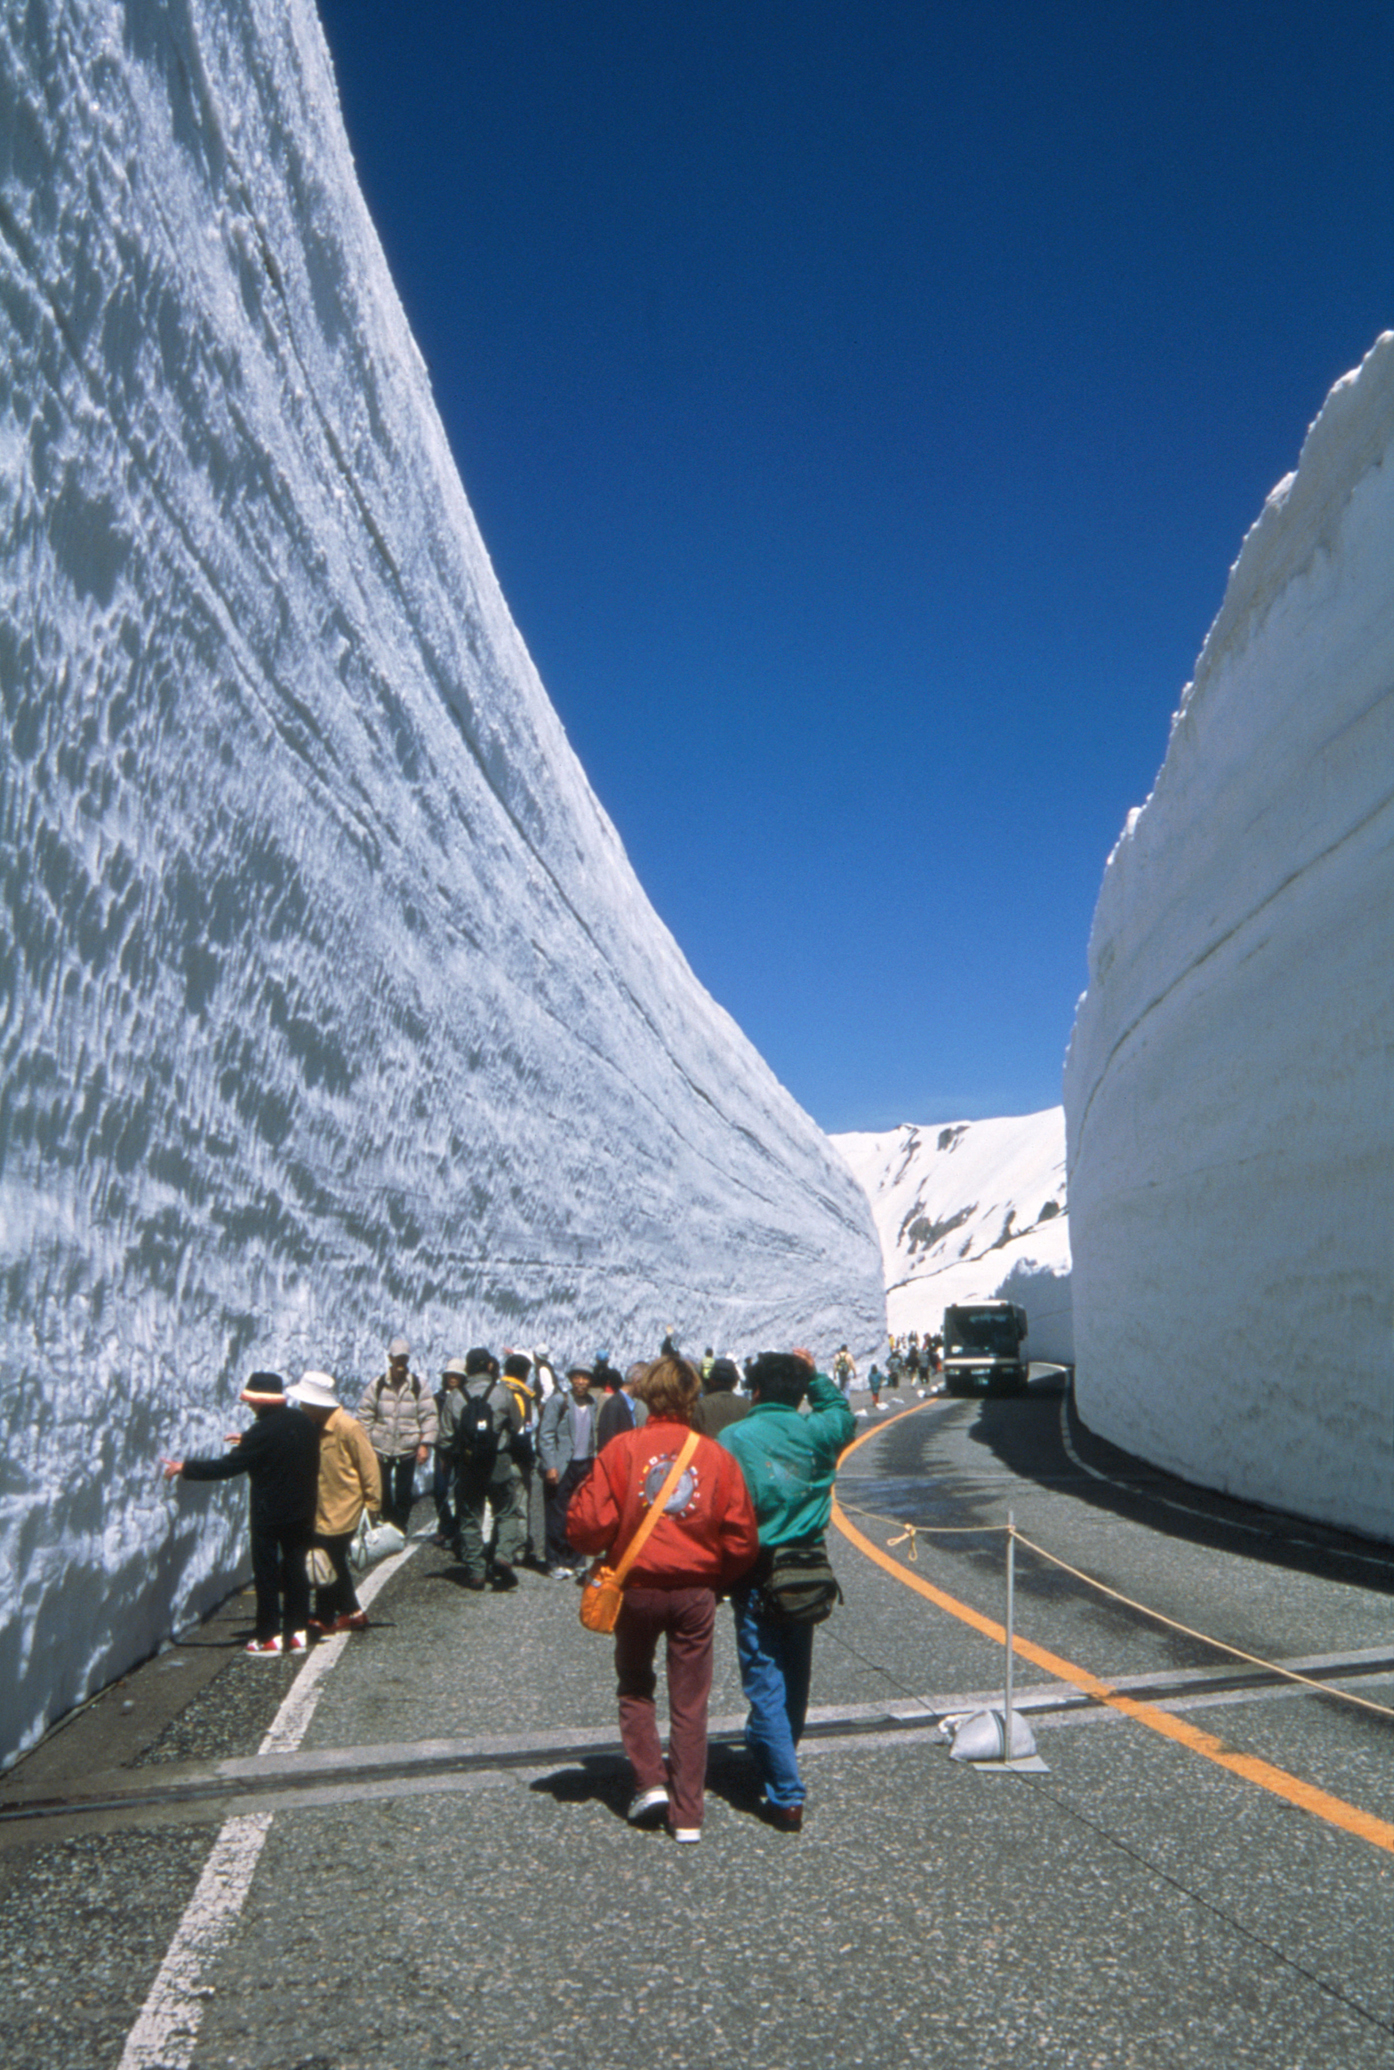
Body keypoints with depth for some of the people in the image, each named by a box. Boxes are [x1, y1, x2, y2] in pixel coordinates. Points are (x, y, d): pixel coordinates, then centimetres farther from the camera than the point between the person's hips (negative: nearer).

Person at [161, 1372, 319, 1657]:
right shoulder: (303, 1423, 2)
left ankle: (269, 1637, 11)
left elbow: (228, 1467, -19)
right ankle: (298, 1632, 17)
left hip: (268, 1513, -6)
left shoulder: (263, 1432, -20)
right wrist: (247, 1443, 26)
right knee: (295, 1569, 13)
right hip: (301, 1512, 7)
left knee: (266, 1573, 6)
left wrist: (184, 1468, -11)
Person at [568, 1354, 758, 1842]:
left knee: (635, 1688, 22)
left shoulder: (621, 1449, -10)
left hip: (637, 1587, -1)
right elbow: (742, 1540, -2)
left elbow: (589, 1525, -11)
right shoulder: (715, 1456, -5)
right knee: (689, 1703, 11)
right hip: (695, 1592, 1)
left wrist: (606, 1557, 10)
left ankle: (650, 1782, 13)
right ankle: (687, 1815, 15)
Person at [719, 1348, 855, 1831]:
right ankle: (775, 1758, 40)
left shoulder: (733, 1440, -12)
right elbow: (843, 1414, 22)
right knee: (794, 1677, 21)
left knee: (765, 1683, 1)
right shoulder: (817, 1432, -1)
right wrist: (814, 1374, 25)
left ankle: (787, 1796, 0)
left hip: (757, 1575, -5)